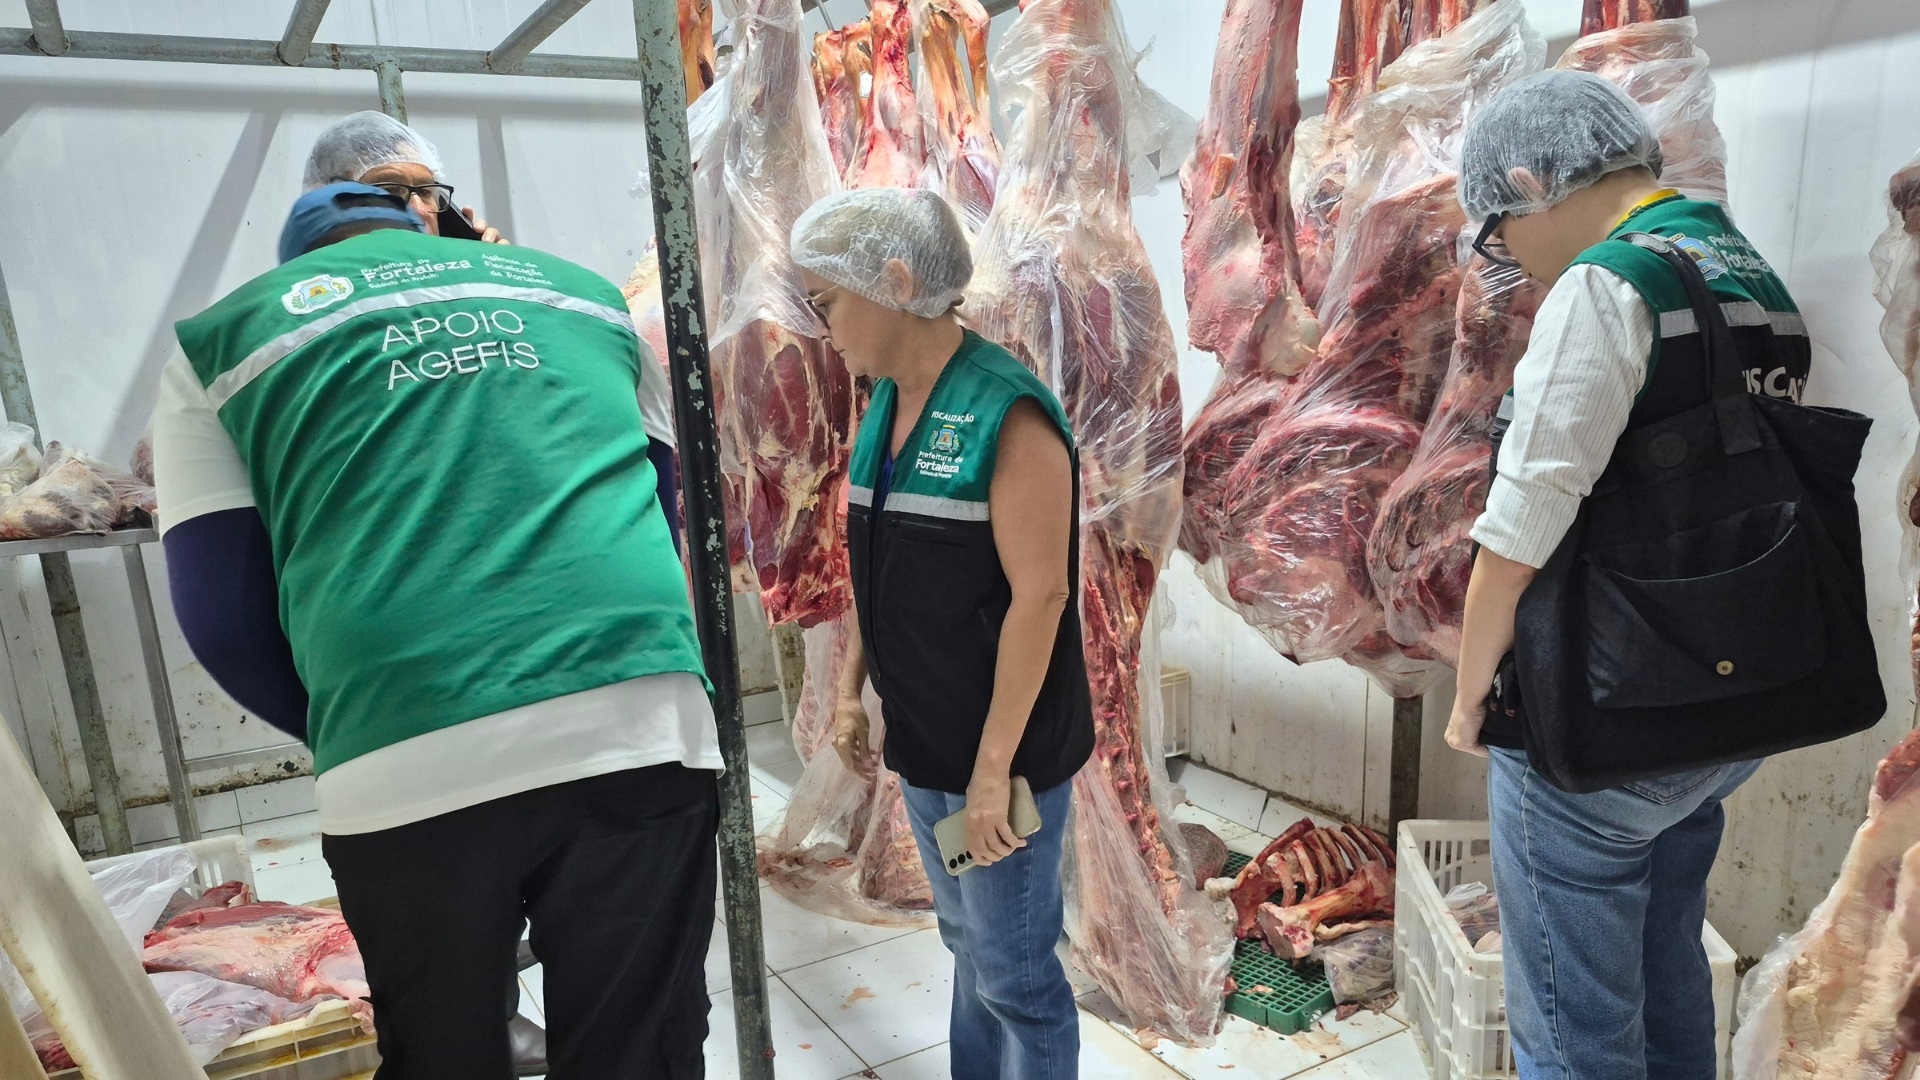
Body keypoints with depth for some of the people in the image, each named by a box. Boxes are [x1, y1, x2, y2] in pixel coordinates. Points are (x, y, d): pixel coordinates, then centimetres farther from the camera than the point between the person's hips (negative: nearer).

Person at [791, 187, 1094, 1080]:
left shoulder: (1006, 412, -20)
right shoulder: (886, 404, 5)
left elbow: (1039, 594, -21)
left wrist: (995, 765, -20)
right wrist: (851, 693, 12)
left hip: (999, 750, -7)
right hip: (922, 740, 8)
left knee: (1013, 970, 8)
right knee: (967, 942, 24)